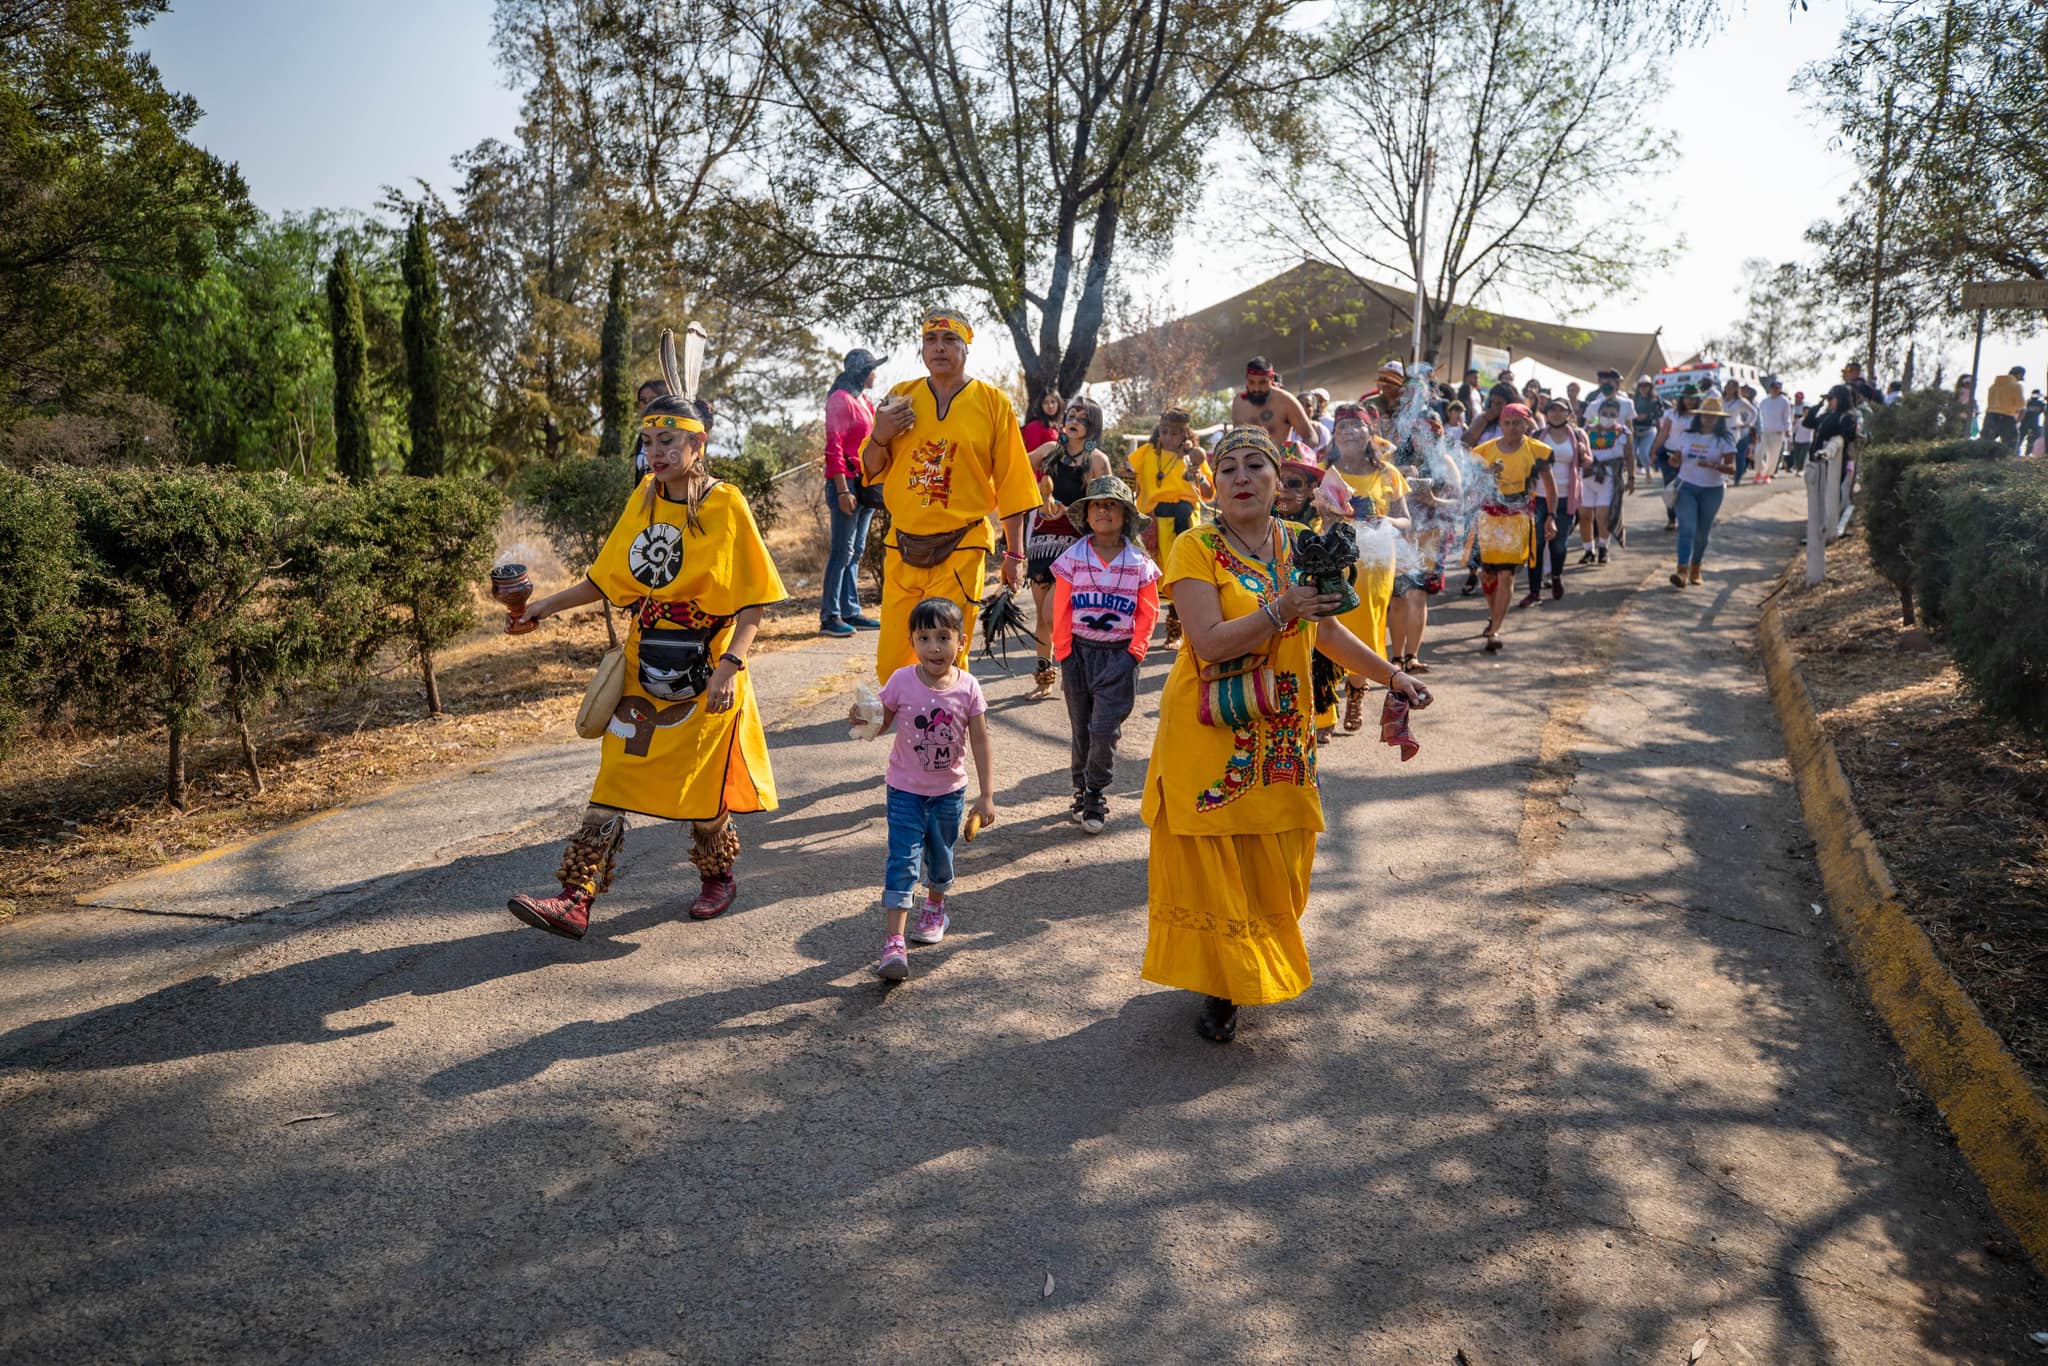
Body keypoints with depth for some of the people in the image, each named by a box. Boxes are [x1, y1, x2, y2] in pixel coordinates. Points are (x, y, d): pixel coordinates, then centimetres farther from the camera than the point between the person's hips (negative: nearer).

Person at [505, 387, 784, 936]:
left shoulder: (726, 506, -10)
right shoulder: (644, 500, 5)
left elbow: (755, 599, -11)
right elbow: (609, 578, 14)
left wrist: (729, 664, -21)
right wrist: (549, 604, 7)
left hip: (704, 678, -4)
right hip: (643, 671, 5)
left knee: (701, 789, 5)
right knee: (614, 782, -1)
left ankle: (718, 877, 31)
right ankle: (576, 900, -2)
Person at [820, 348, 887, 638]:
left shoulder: (863, 402, 18)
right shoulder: (841, 399, -9)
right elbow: (834, 448, -15)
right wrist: (843, 490, -20)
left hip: (865, 484, 9)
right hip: (846, 483, -9)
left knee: (855, 551, 10)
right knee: (843, 551, -8)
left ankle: (851, 612, 15)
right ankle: (830, 616, -5)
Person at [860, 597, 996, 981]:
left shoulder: (968, 689, -12)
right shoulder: (901, 681, -14)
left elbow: (980, 744, -6)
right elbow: (882, 725, -3)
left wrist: (987, 796, -7)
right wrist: (862, 721, -27)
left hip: (948, 791, 2)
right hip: (905, 790, -1)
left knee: (940, 858, 19)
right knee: (903, 862, -8)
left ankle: (935, 907, 48)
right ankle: (893, 943, -9)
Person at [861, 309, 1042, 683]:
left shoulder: (992, 402, 1)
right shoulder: (901, 397, 9)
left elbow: (1011, 483, 1)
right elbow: (872, 472, 13)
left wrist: (1014, 553, -2)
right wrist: (880, 436, -8)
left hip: (960, 550, -3)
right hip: (902, 551, 3)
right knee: (891, 663, 5)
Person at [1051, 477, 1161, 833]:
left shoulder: (1139, 563, -1)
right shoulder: (1073, 558, 0)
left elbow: (1148, 611, 3)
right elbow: (1061, 608, 2)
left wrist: (1135, 651, -4)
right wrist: (1063, 650, -2)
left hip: (1119, 655, -1)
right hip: (1079, 652, 2)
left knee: (1105, 729, -7)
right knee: (1080, 727, 10)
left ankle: (1096, 794, 10)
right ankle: (1081, 788, 27)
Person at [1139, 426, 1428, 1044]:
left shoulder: (1302, 546, 6)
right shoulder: (1196, 548, -11)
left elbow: (1325, 630, 17)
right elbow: (1210, 643, -22)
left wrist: (1392, 676, 15)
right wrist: (1281, 610, -22)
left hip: (1281, 734, 5)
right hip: (1209, 737, -4)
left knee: (1273, 866, 12)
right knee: (1210, 868, 3)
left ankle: (1263, 966, 34)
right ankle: (1218, 985, 21)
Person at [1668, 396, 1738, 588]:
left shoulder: (1724, 439, -4)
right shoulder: (1686, 435, 4)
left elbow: (1731, 468, -11)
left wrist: (1713, 465, -28)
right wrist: (1674, 460, -3)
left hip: (1712, 490, 0)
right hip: (1686, 487, 0)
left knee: (1702, 532, 9)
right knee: (1686, 528, -13)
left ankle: (1695, 569, 27)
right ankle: (1682, 571, -22)